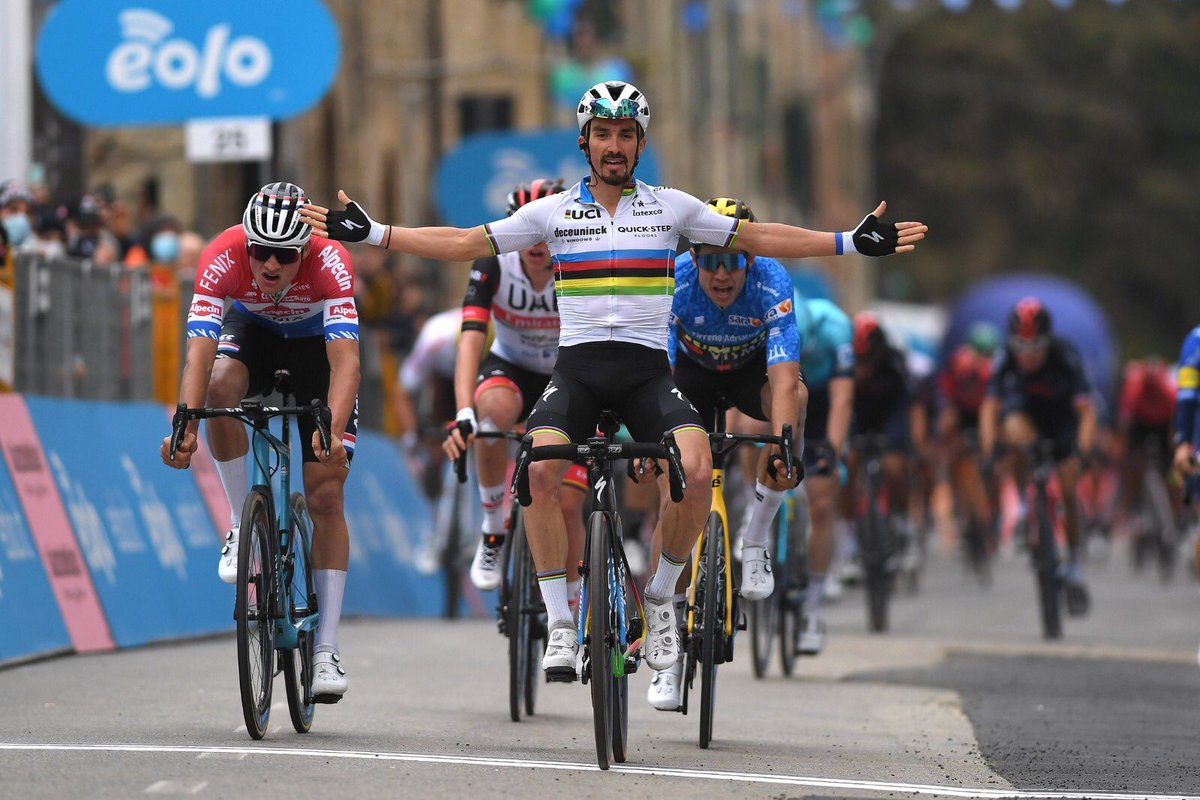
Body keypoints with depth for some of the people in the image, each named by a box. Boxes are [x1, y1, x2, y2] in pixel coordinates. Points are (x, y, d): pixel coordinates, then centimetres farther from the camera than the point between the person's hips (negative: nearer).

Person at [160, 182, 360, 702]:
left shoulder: (330, 263, -38)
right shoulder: (223, 257, -35)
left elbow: (344, 359, -46)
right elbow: (199, 350, -42)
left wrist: (334, 431, -62)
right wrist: (185, 426, -57)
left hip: (317, 341, -1)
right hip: (252, 329, 1)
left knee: (326, 497, -9)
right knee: (221, 386, -35)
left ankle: (326, 650, -4)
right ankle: (243, 523, -14)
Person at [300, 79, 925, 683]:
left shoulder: (671, 207, 9)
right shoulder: (554, 212, 8)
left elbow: (756, 238, 12)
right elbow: (466, 244, 9)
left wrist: (850, 243, 6)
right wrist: (373, 234, 1)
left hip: (648, 371, 0)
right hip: (577, 366, 0)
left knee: (696, 471, -27)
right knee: (540, 469, -29)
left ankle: (659, 597, -2)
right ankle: (561, 625, -19)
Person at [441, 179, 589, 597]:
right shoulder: (493, 267, -24)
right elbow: (470, 343, -34)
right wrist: (464, 414, -50)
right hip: (510, 369, 0)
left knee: (567, 505, -11)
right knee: (495, 408, -38)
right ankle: (492, 529, -18)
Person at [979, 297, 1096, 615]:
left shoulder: (1065, 358, -32)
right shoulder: (1006, 360, -27)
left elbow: (1086, 407, -38)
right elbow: (990, 405, -30)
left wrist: (1084, 446, -53)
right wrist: (988, 446, -46)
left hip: (1063, 418, -1)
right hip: (1026, 410, 1)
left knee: (1067, 492, -5)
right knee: (1016, 435, -35)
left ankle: (1075, 565, 8)